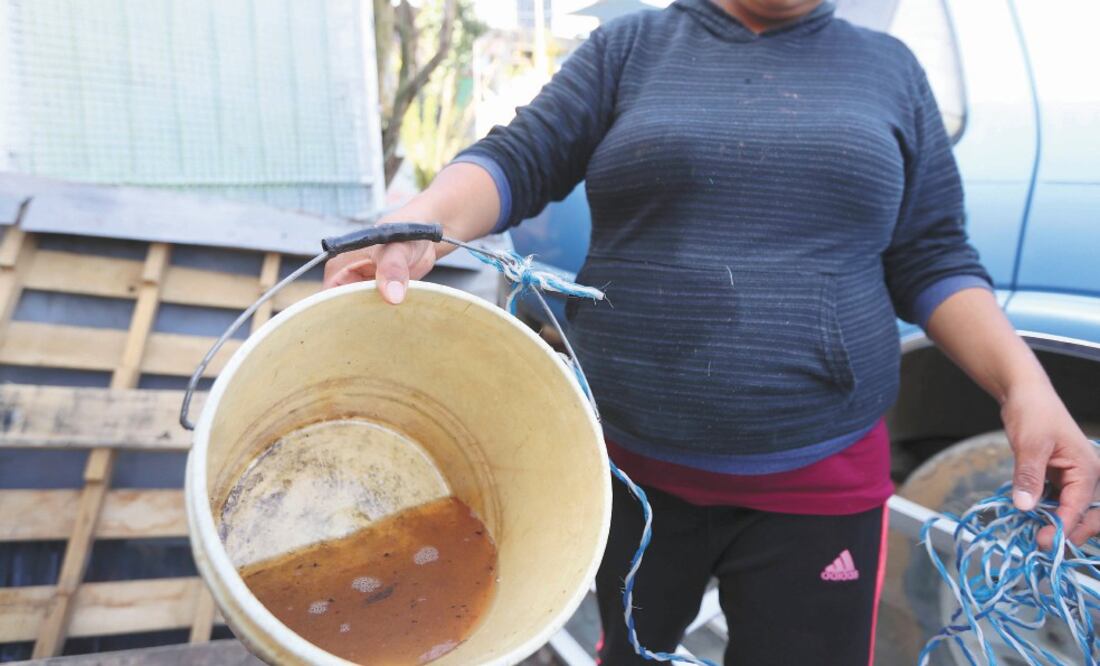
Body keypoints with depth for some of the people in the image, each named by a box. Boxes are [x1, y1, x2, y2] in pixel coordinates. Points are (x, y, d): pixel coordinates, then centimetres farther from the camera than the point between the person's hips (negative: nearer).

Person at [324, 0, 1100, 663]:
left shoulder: (890, 69, 8)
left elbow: (932, 259, 7)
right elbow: (519, 160, -5)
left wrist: (1025, 383, -9)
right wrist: (420, 224, -26)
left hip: (822, 481, 1)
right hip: (630, 465, 1)